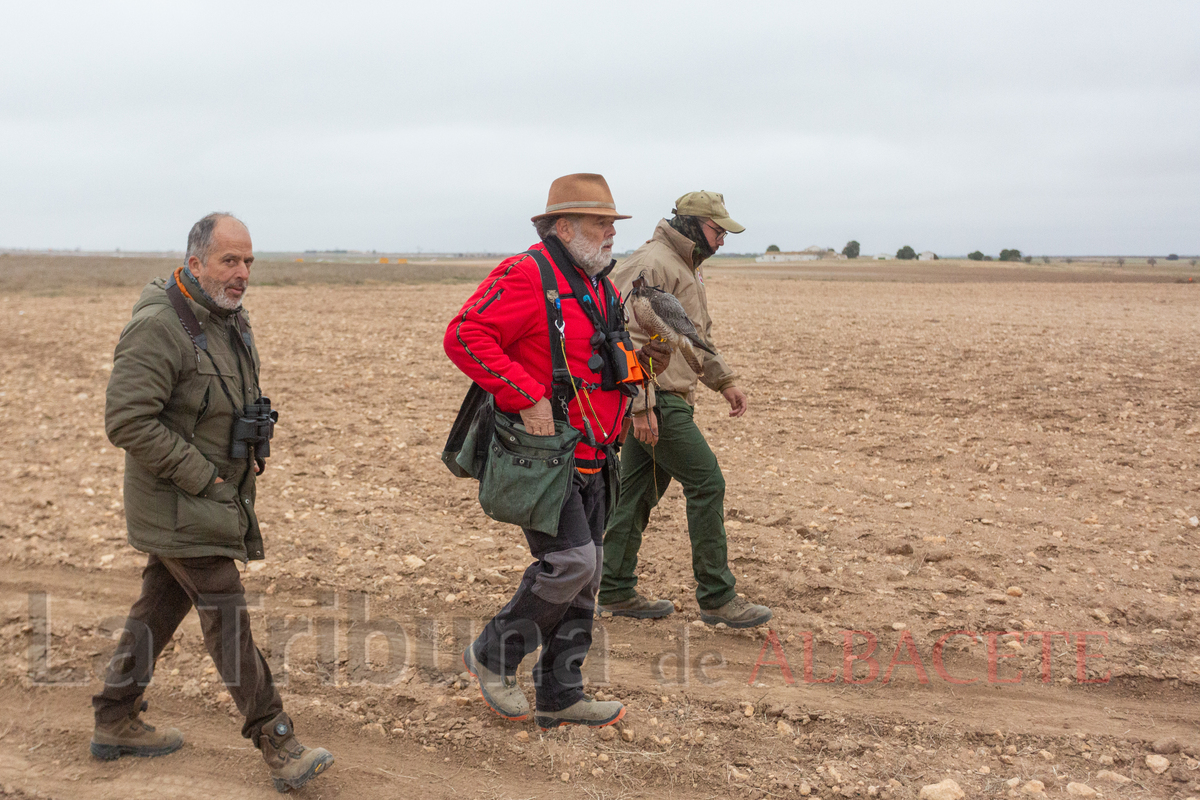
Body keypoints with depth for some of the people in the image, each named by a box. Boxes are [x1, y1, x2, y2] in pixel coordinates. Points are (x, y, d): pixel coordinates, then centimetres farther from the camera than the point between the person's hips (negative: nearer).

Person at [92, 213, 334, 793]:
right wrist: (203, 477, -22)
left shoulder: (230, 319, 8)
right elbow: (127, 422, -26)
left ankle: (114, 724, 32)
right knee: (228, 618, -6)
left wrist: (248, 452, 9)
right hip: (178, 503, -9)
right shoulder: (159, 327, -21)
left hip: (212, 493, 9)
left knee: (160, 606, 17)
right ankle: (278, 748, -1)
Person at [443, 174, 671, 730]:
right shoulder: (528, 276, -13)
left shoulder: (598, 285, 16)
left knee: (585, 571, 11)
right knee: (570, 561, -14)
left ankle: (559, 695, 22)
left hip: (590, 457, 9)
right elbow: (464, 336, -23)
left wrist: (638, 358, 9)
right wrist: (529, 397, -26)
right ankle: (493, 655, 9)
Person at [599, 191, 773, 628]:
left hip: (665, 399, 10)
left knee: (637, 491, 12)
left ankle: (616, 591, 20)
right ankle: (717, 597, 0)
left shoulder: (688, 268, 19)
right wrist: (641, 406, -24)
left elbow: (697, 336, 28)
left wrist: (724, 380, 19)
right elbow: (629, 338, -21)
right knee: (706, 483, -8)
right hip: (655, 399, -10)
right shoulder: (651, 265, -15)